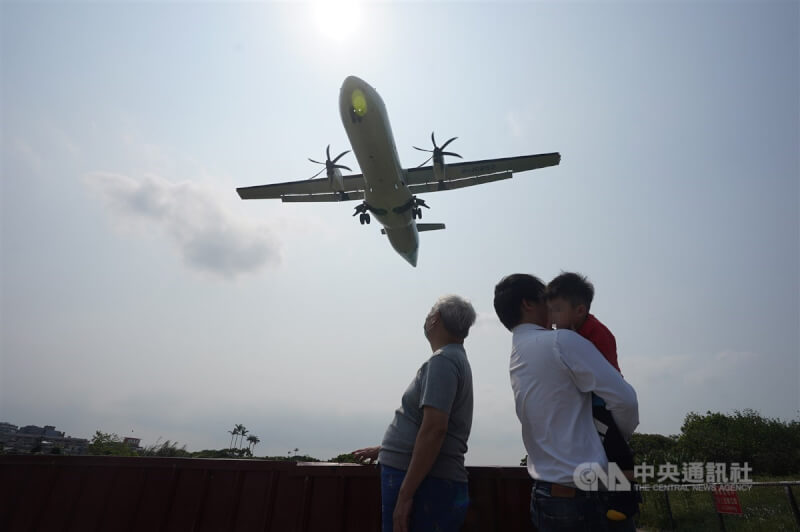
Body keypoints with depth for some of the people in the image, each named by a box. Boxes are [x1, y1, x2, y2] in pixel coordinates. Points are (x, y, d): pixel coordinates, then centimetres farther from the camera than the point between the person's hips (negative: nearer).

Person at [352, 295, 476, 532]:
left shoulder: (442, 360, -14)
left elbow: (433, 429, -24)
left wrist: (405, 494, -22)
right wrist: (383, 450, 28)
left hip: (424, 485, -9)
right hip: (420, 480, 9)